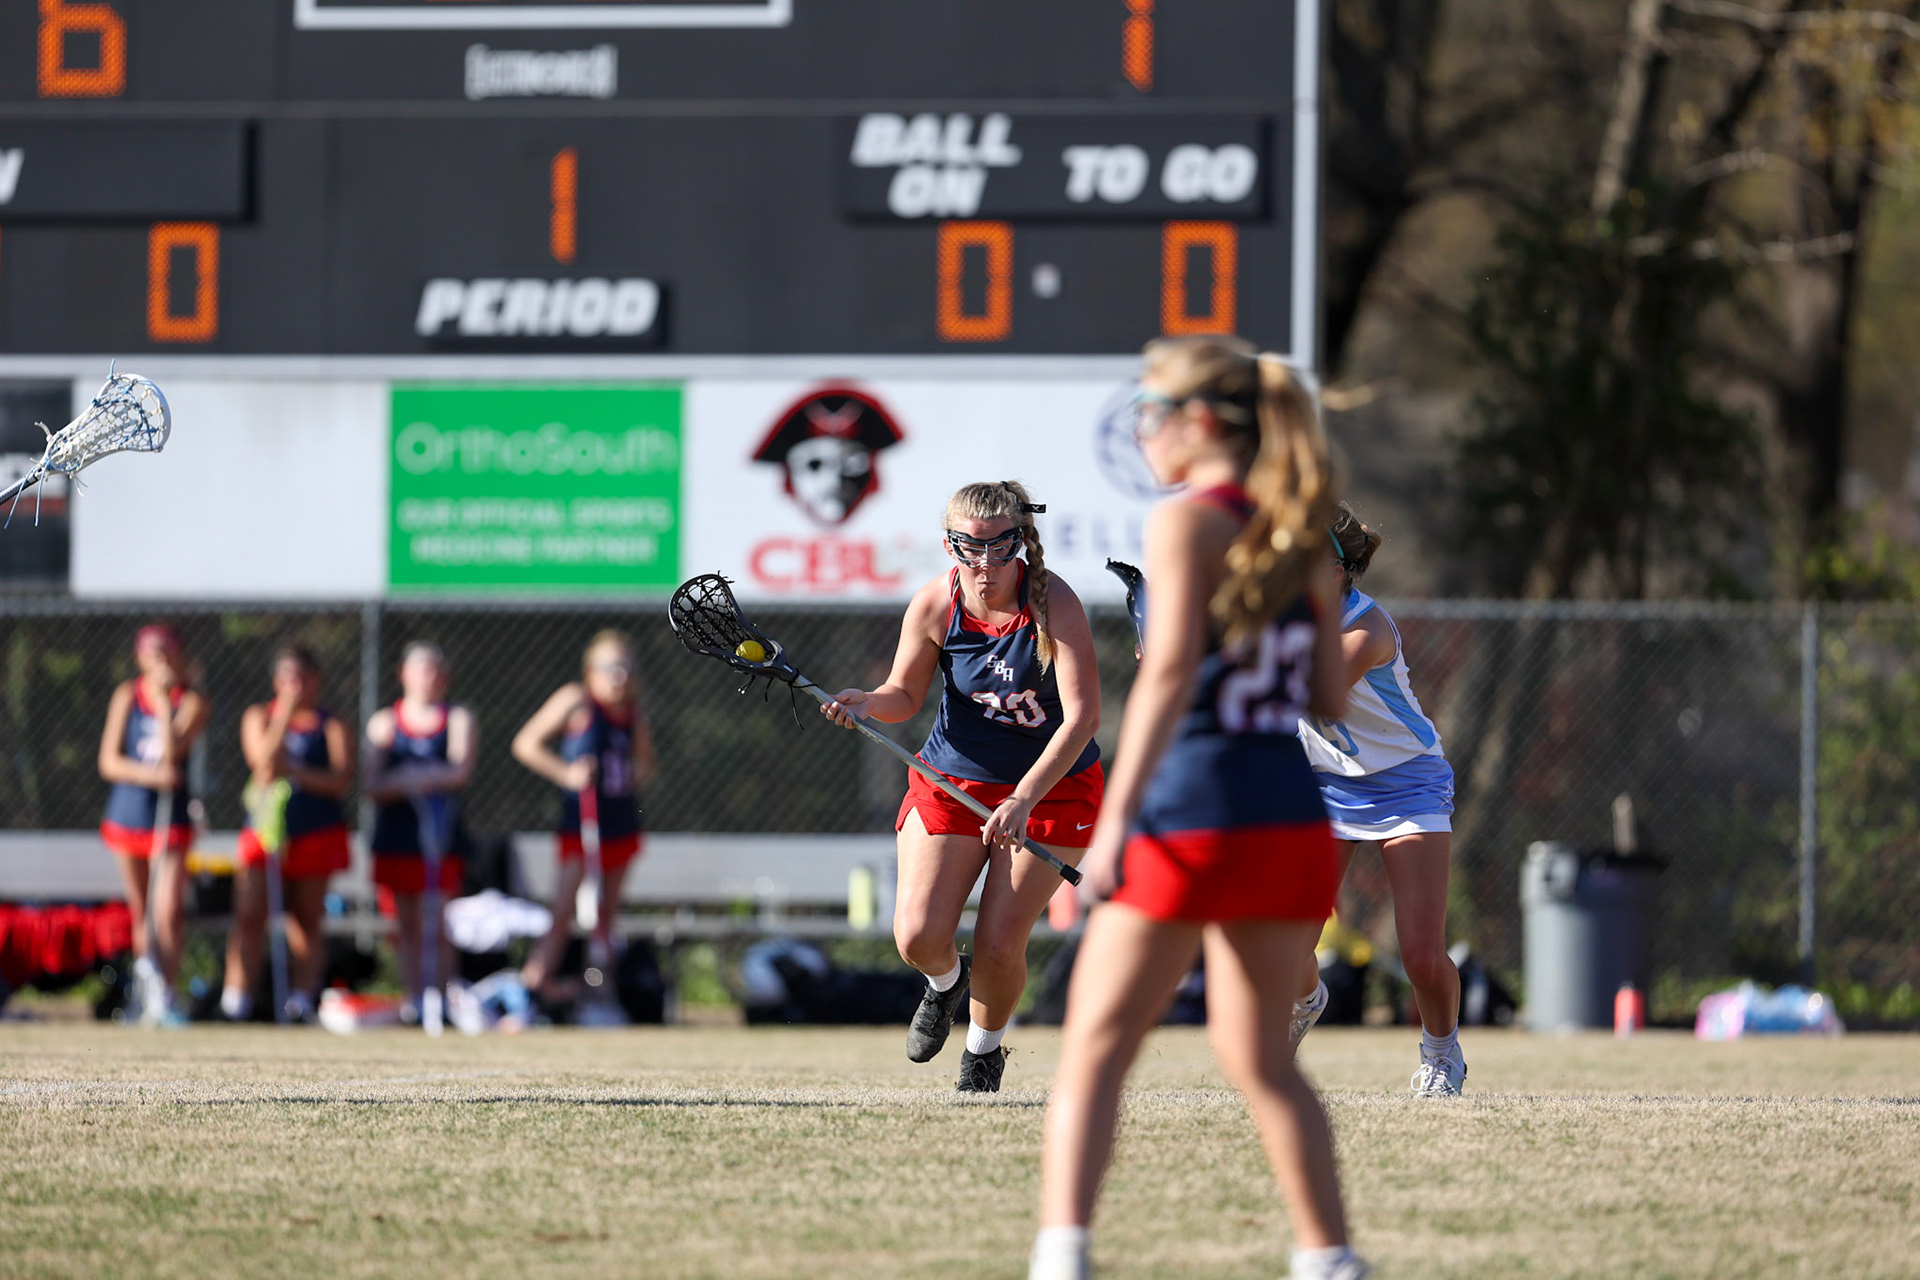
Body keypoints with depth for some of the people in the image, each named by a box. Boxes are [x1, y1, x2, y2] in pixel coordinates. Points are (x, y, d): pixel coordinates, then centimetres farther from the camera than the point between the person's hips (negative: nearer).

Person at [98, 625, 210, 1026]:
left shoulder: (193, 702, -4)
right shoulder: (127, 696, 3)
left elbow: (170, 752, -18)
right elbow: (109, 762, -3)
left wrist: (164, 701, -18)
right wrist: (150, 775, -19)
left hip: (171, 814, -3)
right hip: (127, 811, 3)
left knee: (169, 911, -15)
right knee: (139, 911, 12)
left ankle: (163, 997, -14)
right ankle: (146, 986, 28)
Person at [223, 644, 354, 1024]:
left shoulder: (332, 725, 6)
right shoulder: (259, 716, 10)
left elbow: (340, 779, -6)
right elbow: (264, 759, -8)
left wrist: (294, 772, -16)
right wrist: (287, 714, -12)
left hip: (316, 832, 0)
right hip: (264, 829, 0)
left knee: (306, 921, 4)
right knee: (249, 915, -12)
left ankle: (302, 997, 7)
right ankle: (236, 1001, -15)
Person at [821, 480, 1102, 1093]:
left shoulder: (1053, 602, -22)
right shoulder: (934, 605, -13)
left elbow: (1082, 715, -26)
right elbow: (906, 695, 3)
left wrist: (1024, 800, -35)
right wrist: (867, 702, -21)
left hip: (1052, 784, -2)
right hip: (951, 781, 2)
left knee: (999, 945, -9)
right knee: (918, 938, -11)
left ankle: (985, 1048, 24)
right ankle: (945, 982, 28)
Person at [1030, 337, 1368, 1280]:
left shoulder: (1187, 522, -6)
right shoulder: (1298, 537, 12)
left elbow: (1169, 672, -16)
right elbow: (1330, 699, 12)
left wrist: (1115, 816, -20)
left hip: (1192, 816, -6)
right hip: (1291, 820, 6)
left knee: (1094, 1050, -1)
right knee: (1260, 1058, 18)